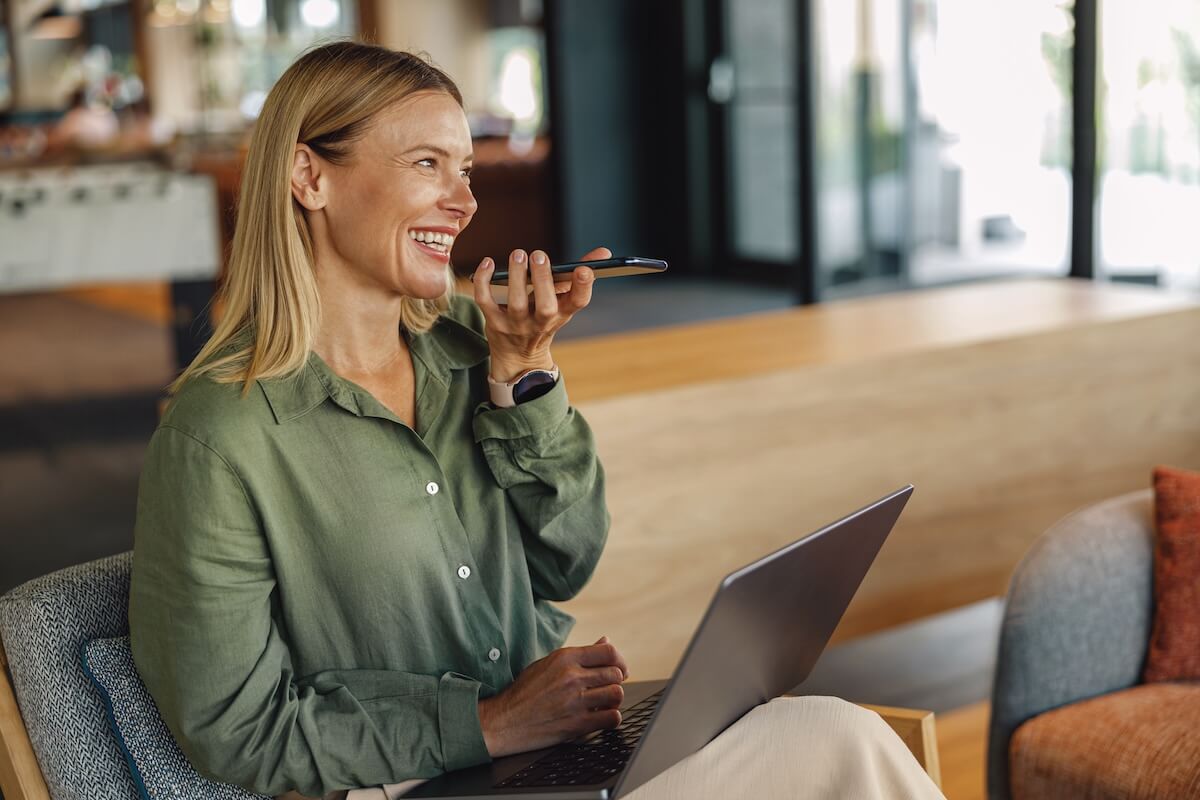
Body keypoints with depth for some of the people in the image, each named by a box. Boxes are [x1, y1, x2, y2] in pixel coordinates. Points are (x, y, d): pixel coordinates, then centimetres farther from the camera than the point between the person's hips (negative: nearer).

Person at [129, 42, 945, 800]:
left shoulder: (462, 342, 3)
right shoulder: (220, 435, -16)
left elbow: (564, 569, 6)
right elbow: (235, 728, -12)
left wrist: (520, 373, -8)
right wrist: (491, 725, -16)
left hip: (567, 733, 6)